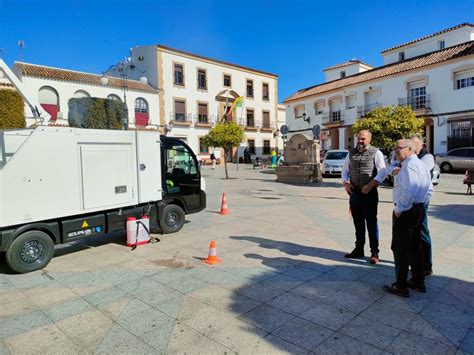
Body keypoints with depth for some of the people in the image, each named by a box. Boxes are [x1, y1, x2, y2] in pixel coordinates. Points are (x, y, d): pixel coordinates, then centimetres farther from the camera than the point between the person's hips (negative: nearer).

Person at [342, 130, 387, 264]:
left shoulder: (376, 153, -4)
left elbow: (382, 172, -11)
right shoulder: (351, 153, 11)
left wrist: (370, 185, -21)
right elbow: (345, 170, 16)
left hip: (369, 193, -5)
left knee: (371, 223, 2)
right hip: (354, 192, 5)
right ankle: (359, 249, 26)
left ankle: (374, 252, 14)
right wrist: (345, 183, -1)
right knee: (358, 223, 13)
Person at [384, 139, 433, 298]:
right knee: (415, 247, 19)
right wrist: (421, 205, 17)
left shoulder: (409, 165, -18)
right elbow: (429, 190, 18)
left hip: (405, 212, -10)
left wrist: (399, 209, -20)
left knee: (400, 249, 0)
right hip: (419, 210, 10)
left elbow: (409, 191, -29)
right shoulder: (421, 165, 15)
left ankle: (401, 287, 9)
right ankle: (418, 282, 31)